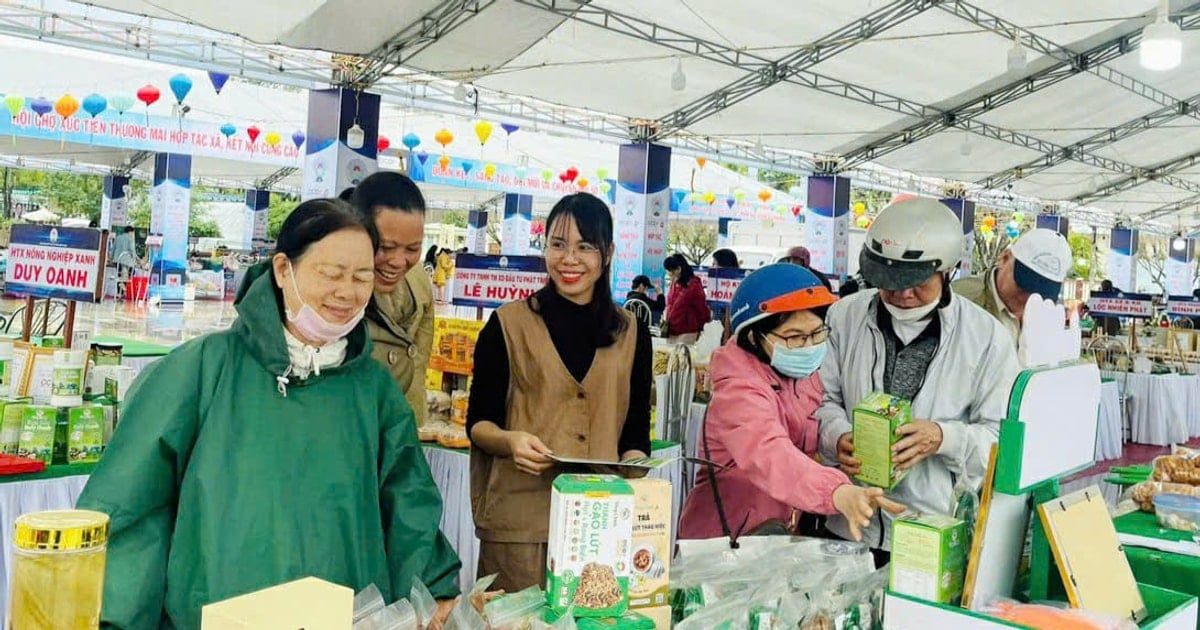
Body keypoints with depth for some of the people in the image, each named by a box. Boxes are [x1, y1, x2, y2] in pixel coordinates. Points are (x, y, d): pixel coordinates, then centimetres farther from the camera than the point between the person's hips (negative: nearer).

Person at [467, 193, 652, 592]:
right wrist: (511, 440, -18)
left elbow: (637, 431, 12)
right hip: (519, 519, -2)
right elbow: (478, 422, 2)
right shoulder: (508, 324, 2)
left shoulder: (632, 333, 9)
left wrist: (634, 464, -9)